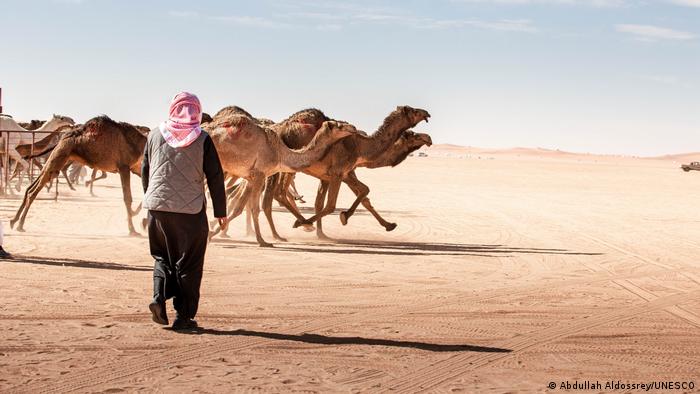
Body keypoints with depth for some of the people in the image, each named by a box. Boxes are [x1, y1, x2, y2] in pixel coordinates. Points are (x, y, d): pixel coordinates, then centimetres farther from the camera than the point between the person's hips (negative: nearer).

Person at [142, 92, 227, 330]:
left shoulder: (156, 134, 4)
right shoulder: (202, 139, -4)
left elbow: (145, 171, 11)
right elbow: (215, 177, -3)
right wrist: (220, 212, 4)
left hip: (157, 205, 3)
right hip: (191, 209, -3)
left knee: (163, 256, 19)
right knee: (188, 263, 6)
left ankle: (159, 297, -2)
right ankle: (184, 316, 8)